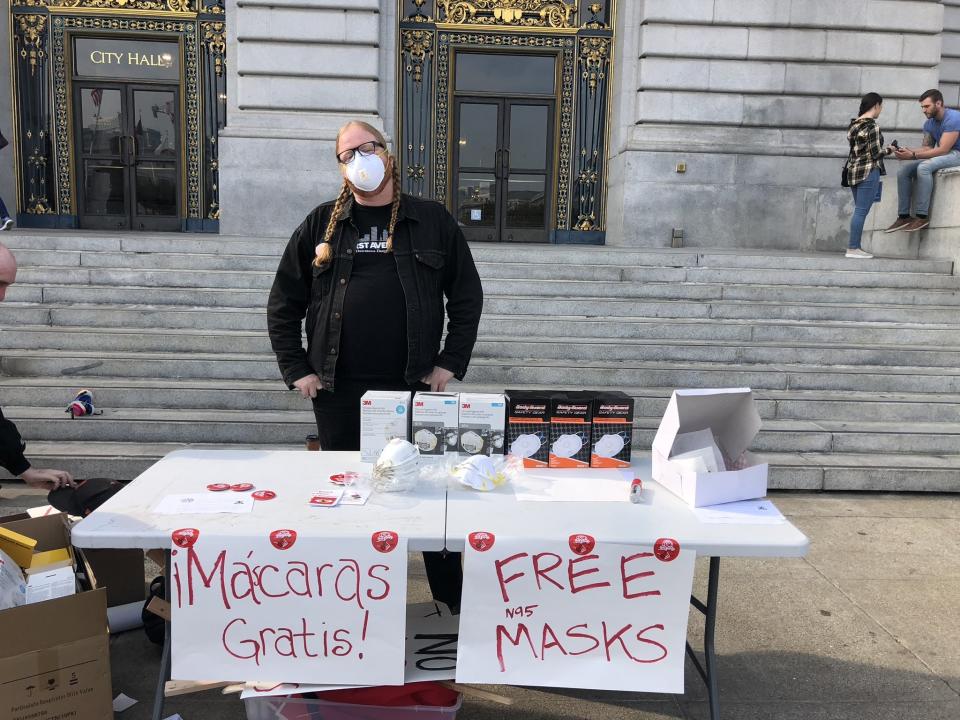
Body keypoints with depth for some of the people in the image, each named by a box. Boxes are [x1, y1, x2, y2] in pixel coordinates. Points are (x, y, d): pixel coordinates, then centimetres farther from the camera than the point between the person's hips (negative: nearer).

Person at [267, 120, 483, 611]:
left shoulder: (432, 222, 5)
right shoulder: (322, 225, 8)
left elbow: (467, 297, 6)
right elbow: (283, 304, 10)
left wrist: (450, 364, -1)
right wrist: (296, 370, 2)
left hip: (414, 388, -1)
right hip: (338, 392, 2)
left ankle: (452, 604, 22)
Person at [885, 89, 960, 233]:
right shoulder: (929, 124, 5)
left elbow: (943, 149, -26)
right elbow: (927, 147, 3)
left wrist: (913, 156, -30)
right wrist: (908, 150, -15)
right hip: (941, 154, 9)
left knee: (923, 167, -33)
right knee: (904, 170, -6)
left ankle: (922, 216, -31)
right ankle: (904, 216, -11)